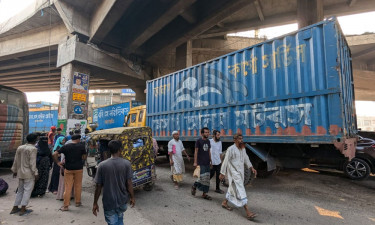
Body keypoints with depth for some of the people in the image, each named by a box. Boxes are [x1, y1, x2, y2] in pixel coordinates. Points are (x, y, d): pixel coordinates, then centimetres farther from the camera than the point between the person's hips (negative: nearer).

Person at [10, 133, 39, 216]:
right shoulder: (32, 149, -14)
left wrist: (15, 171, 23)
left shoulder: (20, 148, 8)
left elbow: (16, 161, 13)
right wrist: (35, 173, -13)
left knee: (20, 190, 18)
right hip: (29, 174, -8)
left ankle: (15, 208, 23)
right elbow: (32, 163, -17)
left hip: (20, 172, 8)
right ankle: (23, 209, 2)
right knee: (27, 190, 0)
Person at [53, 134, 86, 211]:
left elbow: (54, 154, -5)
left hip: (68, 169, 1)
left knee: (68, 187, 6)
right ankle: (78, 202, 26)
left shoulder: (65, 146, 0)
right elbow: (84, 157, 0)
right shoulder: (81, 146, -4)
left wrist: (58, 162, 4)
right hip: (79, 168, -1)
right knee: (78, 186, 14)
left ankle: (66, 205, 10)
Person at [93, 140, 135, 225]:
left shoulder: (102, 165, -13)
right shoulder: (126, 164, -12)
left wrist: (95, 203, 4)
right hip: (122, 201, 2)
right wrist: (132, 197, 5)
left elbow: (98, 186, -8)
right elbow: (129, 183, -9)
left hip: (109, 203, -1)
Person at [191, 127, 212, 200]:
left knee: (207, 178, 6)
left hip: (207, 163, 6)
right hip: (201, 163, -6)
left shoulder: (208, 141, 12)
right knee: (202, 177, -8)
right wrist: (195, 162, -11)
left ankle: (205, 193, 15)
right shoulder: (199, 141, -6)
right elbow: (196, 152, -7)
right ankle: (194, 186, 18)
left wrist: (210, 161, 16)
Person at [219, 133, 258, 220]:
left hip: (240, 172, 9)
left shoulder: (243, 149, 7)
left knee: (233, 188, 19)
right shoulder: (231, 149, -17)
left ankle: (225, 203, 37)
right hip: (234, 173, -9)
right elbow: (226, 161, -14)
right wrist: (222, 173, -11)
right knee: (240, 190, -9)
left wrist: (251, 167, 4)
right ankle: (248, 212, -8)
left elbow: (246, 159, 16)